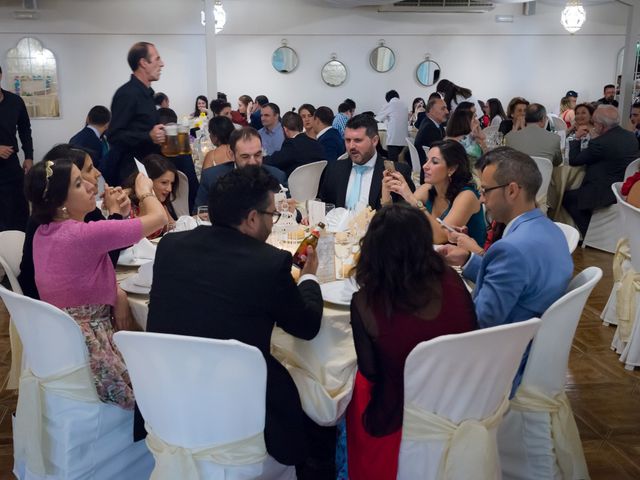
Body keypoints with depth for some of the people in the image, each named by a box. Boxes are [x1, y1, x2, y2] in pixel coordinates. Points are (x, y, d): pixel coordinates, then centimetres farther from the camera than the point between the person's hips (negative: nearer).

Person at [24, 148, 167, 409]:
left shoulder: (42, 233, 3)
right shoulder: (84, 234, -24)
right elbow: (158, 218, -20)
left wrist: (115, 214, 3)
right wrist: (145, 191, -1)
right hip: (87, 347, -9)